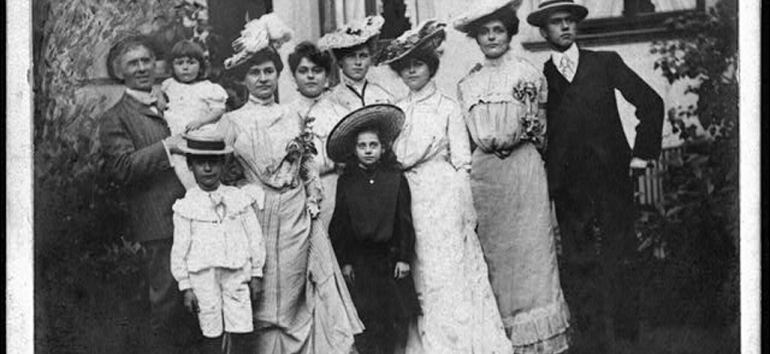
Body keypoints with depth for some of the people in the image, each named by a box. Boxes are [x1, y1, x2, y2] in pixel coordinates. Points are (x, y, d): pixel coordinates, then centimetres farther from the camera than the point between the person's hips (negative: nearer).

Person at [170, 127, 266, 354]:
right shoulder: (186, 207, 0)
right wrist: (185, 286, 0)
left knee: (241, 333, 0)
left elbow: (254, 237, 8)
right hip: (203, 276, -1)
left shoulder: (240, 198, 4)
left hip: (237, 273, 1)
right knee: (211, 335, 5)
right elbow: (180, 249, 2)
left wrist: (256, 274, 8)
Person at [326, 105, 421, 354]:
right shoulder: (346, 182, 1)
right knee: (364, 317, 0)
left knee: (395, 318, 1)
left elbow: (405, 221, 1)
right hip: (358, 259, 0)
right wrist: (343, 261, -1)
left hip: (390, 256, 0)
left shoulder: (396, 179, 0)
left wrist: (404, 257, -2)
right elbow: (339, 224, 3)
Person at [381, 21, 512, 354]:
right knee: (420, 279, 5)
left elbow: (461, 163, -2)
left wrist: (467, 217, -6)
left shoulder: (448, 108, 0)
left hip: (444, 199, -3)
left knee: (451, 274, -3)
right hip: (409, 200, 3)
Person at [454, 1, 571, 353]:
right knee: (491, 251, 3)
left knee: (529, 247, -2)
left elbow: (540, 126, 4)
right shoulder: (467, 83, 12)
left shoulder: (528, 74, 3)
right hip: (482, 173, 3)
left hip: (522, 168, -3)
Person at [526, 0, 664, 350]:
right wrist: (550, 179, -2)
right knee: (579, 266, -1)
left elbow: (650, 101, 8)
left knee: (621, 263, 2)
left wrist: (643, 151, 3)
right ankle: (594, 338, 5)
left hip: (613, 177, 0)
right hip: (568, 187, 0)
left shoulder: (605, 62, 8)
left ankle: (627, 335, 10)